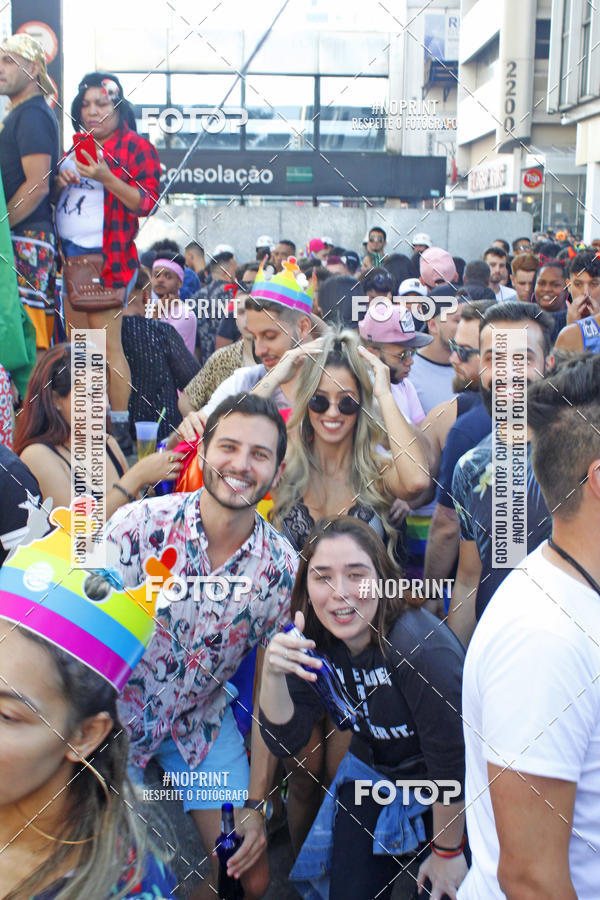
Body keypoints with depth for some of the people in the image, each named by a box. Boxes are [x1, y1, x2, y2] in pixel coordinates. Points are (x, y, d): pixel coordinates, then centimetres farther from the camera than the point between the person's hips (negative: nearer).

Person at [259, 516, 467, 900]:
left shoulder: (422, 649, -34)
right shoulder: (315, 640, -15)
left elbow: (451, 764, -23)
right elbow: (285, 741, -16)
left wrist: (448, 852, -10)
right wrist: (272, 673, -35)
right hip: (373, 775, 5)